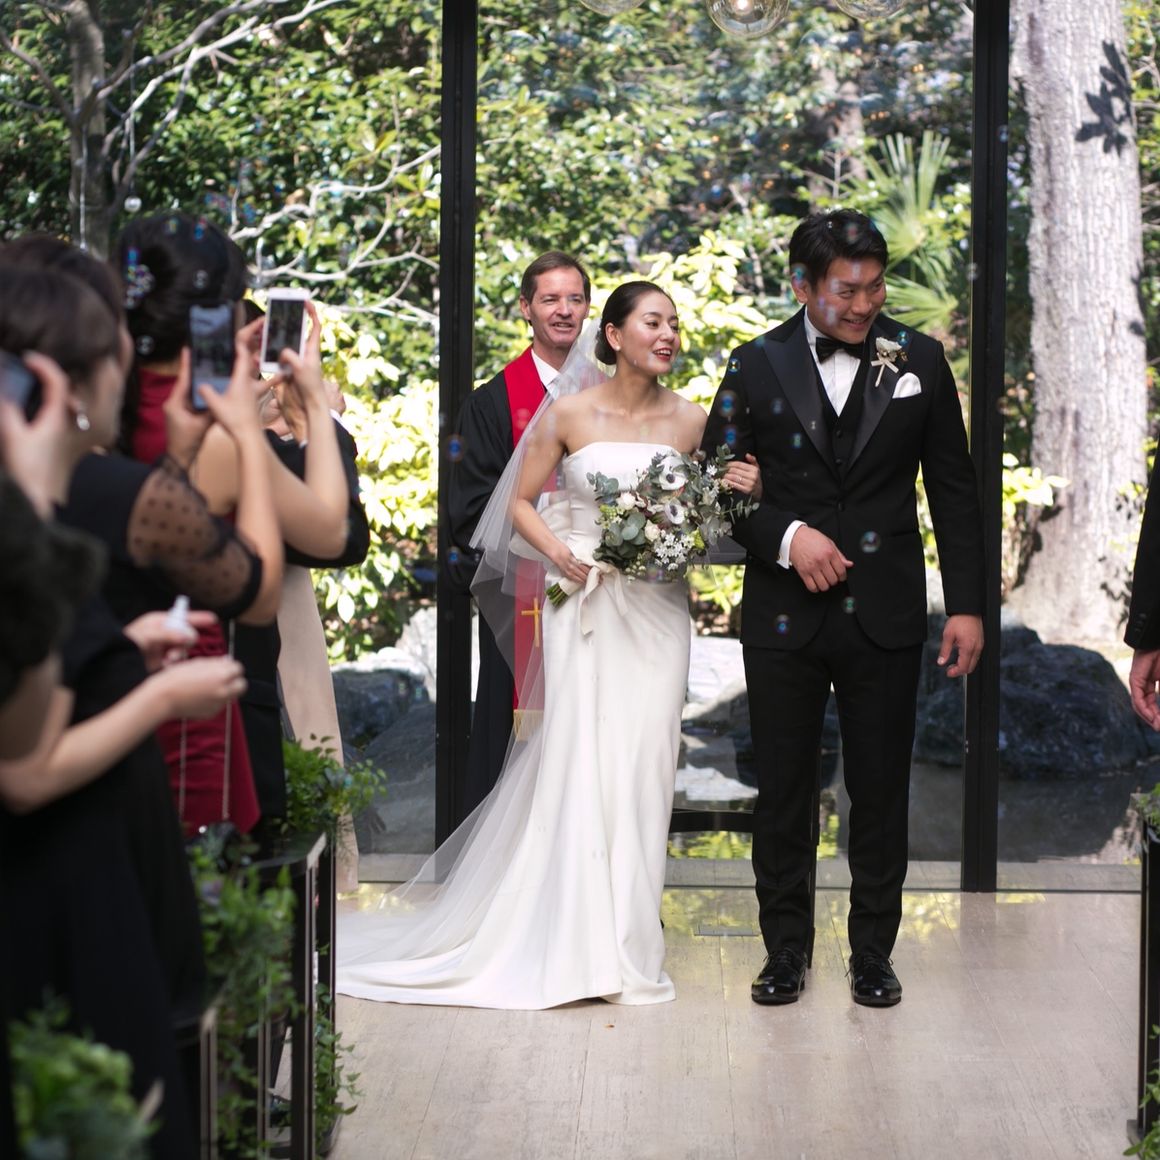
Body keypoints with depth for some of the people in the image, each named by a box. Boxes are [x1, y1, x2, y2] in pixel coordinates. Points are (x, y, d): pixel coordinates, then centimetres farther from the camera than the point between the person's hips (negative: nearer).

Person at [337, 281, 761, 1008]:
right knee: (580, 758, -5)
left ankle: (629, 938, 9)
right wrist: (561, 555, -11)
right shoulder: (570, 415, -1)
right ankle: (581, 945, 5)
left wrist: (741, 492, -7)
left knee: (644, 763, -2)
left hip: (658, 611, 2)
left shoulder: (691, 421, 4)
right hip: (585, 606, -2)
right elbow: (521, 503, 5)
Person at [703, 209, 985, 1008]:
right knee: (782, 792, 8)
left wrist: (967, 605, 0)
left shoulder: (919, 360, 2)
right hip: (785, 615, 0)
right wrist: (785, 537, -15)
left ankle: (874, 954, 20)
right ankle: (787, 950, 21)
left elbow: (954, 490, 5)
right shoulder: (757, 367, 0)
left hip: (885, 614, 0)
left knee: (881, 793, 7)